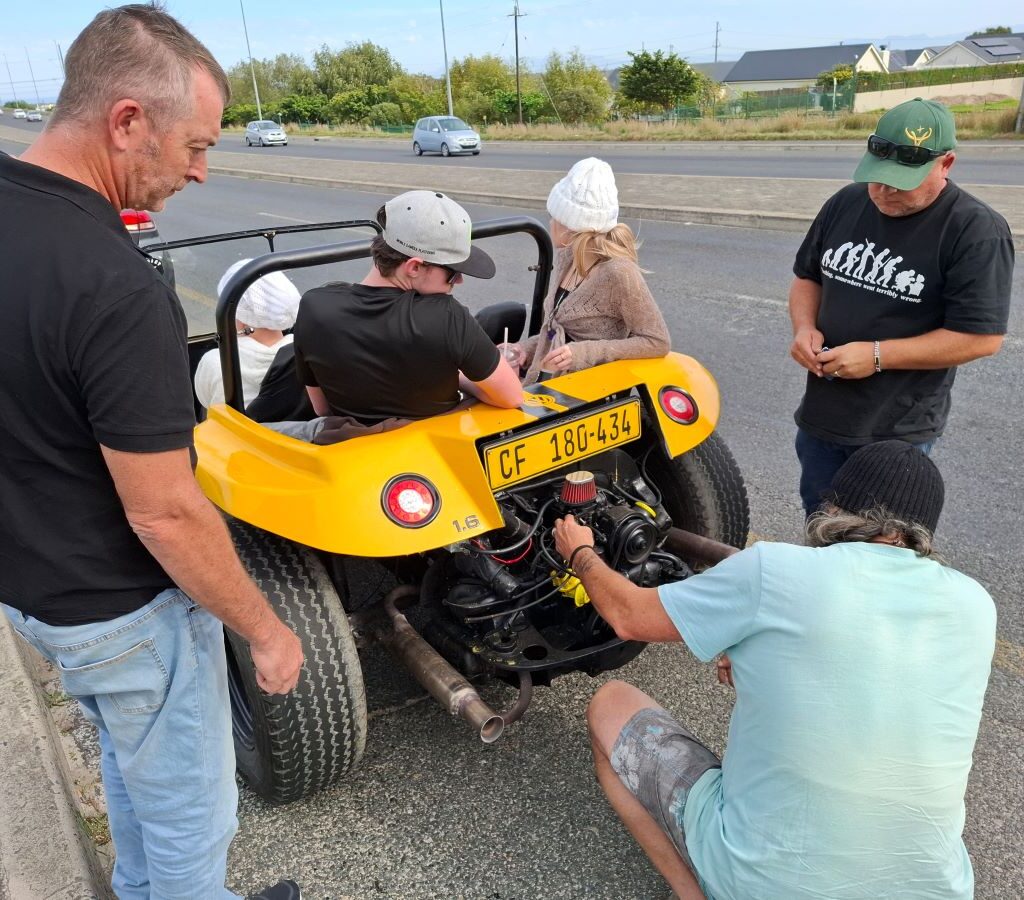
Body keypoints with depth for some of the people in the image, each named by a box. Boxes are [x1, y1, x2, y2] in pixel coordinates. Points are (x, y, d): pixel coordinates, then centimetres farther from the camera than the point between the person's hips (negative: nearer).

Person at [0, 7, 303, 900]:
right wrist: (266, 630, -13)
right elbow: (165, 515, -27)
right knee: (189, 813, 16)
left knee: (132, 763, 32)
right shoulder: (118, 292, -32)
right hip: (121, 609, -9)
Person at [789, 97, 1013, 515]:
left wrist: (877, 356, -23)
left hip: (897, 432, -5)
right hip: (821, 415, 6)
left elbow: (982, 336, -18)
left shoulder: (977, 230, -16)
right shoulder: (845, 203, 2)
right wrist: (804, 326, -7)